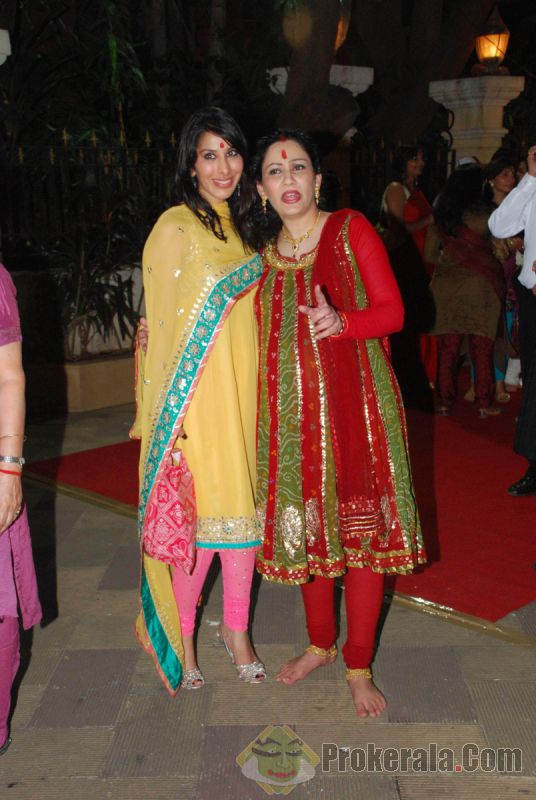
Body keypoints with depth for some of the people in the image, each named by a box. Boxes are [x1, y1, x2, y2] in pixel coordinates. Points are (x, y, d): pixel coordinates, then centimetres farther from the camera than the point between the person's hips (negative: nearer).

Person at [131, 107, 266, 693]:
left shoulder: (242, 226, 14)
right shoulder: (175, 227, -7)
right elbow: (163, 325, -10)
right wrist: (173, 412, -14)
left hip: (245, 390, 6)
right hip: (198, 397, -6)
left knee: (245, 507, 10)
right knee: (200, 517, -1)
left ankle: (235, 628, 27)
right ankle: (180, 634, 20)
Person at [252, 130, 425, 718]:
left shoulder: (351, 231, -1)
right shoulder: (263, 251, 11)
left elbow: (392, 311, -6)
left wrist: (341, 322, -26)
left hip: (355, 402, -3)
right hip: (291, 409, 4)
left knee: (362, 532, 1)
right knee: (306, 529, 10)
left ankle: (358, 666, 18)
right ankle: (320, 643, 32)